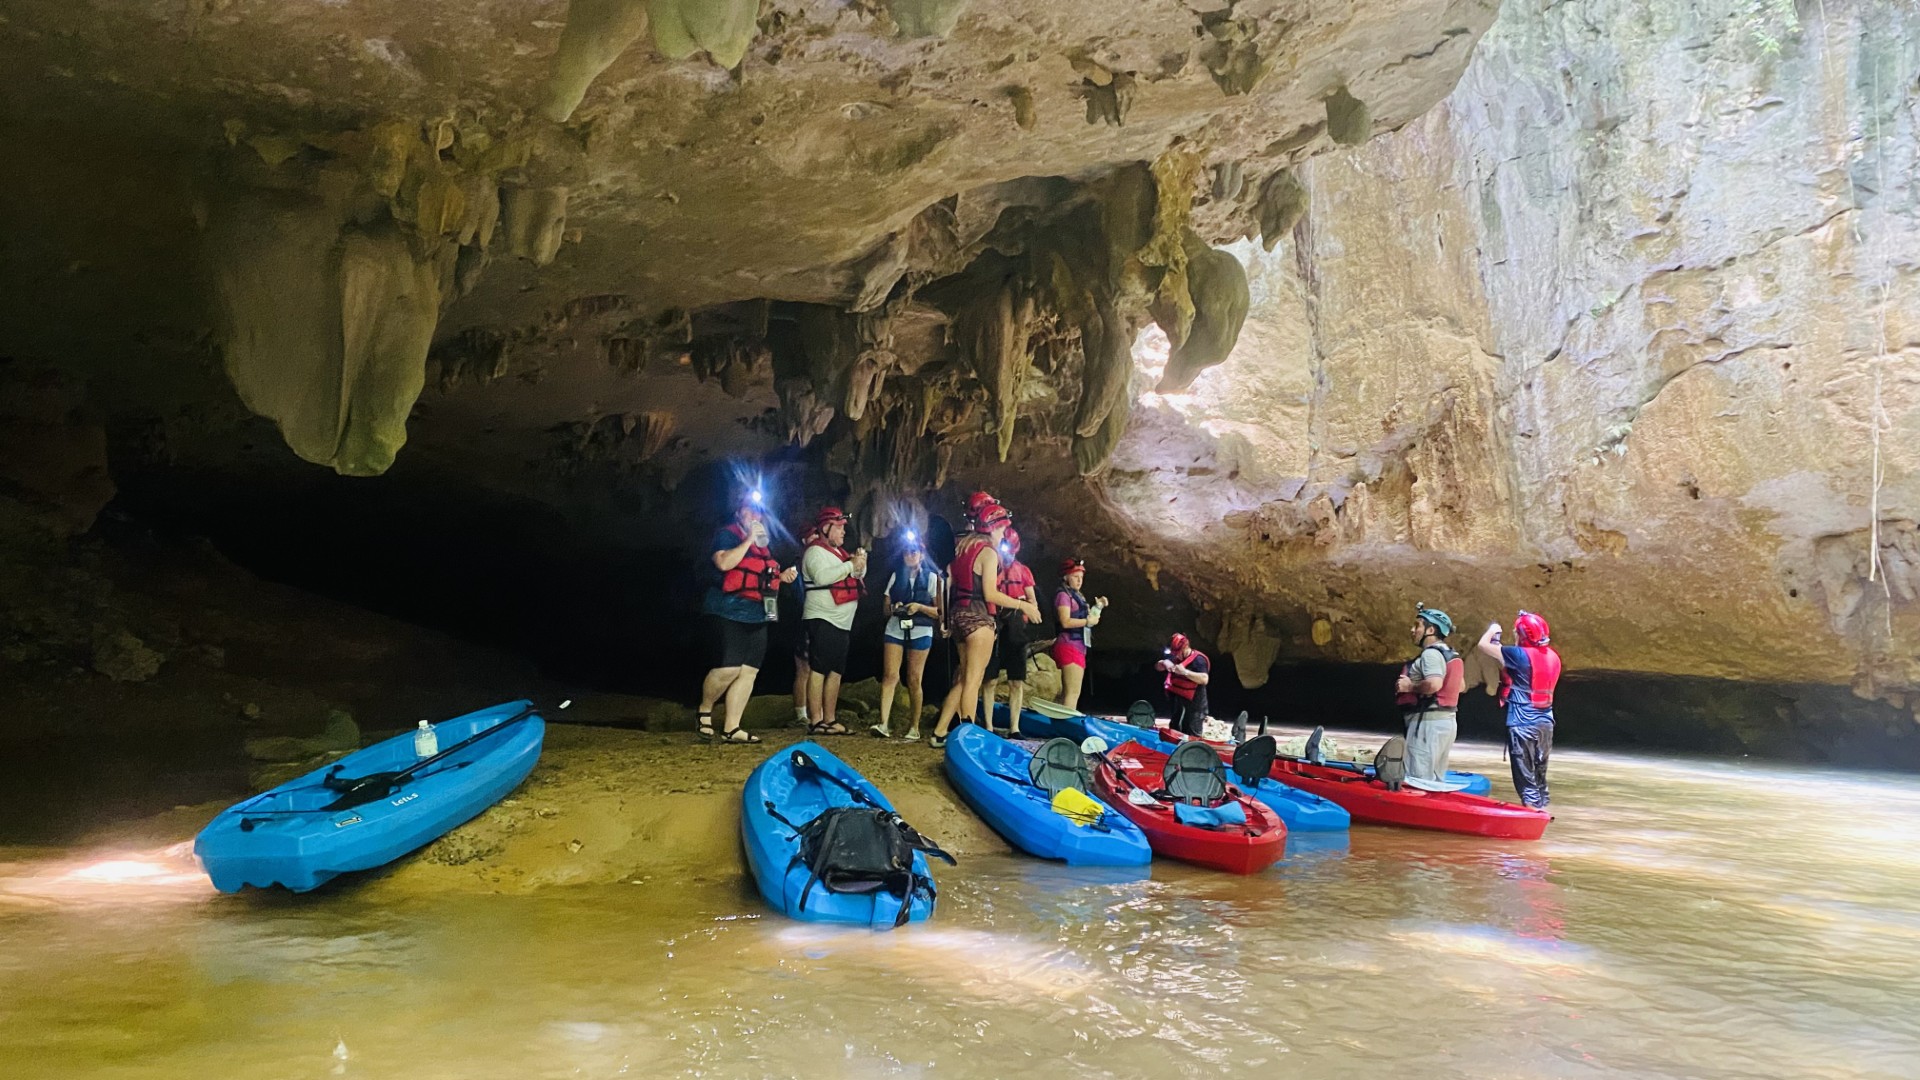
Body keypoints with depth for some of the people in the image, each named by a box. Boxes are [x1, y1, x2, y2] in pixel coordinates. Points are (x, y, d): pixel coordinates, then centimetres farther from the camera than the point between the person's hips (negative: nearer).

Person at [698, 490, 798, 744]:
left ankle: (731, 729, 5)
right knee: (728, 668, -15)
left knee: (749, 671, 2)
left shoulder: (763, 544, 19)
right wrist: (749, 540, -16)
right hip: (731, 611, -8)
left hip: (757, 615, 8)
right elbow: (724, 563, -21)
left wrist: (782, 576, 13)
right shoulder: (727, 534, -3)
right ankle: (705, 711, 11)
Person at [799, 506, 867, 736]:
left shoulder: (838, 552, 20)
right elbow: (821, 576, -23)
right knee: (818, 670, -11)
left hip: (842, 622, 10)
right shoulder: (815, 551, -7)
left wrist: (860, 564, 3)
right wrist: (850, 565, -18)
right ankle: (815, 722, -12)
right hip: (822, 620, -9)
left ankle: (830, 720, 13)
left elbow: (858, 577, 23)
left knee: (836, 672, 9)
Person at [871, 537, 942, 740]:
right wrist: (893, 608, -7)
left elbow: (939, 611, 0)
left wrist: (919, 607, -15)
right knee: (889, 675, -11)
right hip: (895, 629, 2)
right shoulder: (895, 576, 12)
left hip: (920, 632, -2)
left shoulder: (932, 578, 3)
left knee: (914, 680, 1)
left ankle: (914, 727, 8)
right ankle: (884, 723, -17)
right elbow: (886, 608, 15)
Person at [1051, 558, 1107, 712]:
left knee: (1068, 692, 9)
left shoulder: (1076, 596, 21)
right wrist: (1088, 621, -12)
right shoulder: (1063, 595, -8)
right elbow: (1066, 622, -19)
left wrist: (1097, 607, 11)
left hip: (1078, 647, 10)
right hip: (1069, 647, -10)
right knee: (1073, 691, -16)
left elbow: (1080, 618, 20)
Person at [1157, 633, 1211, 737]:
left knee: (1191, 736, -11)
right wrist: (1164, 663, -8)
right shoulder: (1175, 657, 11)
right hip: (1177, 701, 8)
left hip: (1193, 704, -8)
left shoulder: (1198, 659, -13)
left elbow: (1204, 679, -25)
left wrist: (1185, 672, -30)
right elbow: (1158, 666, 16)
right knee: (1175, 732, 18)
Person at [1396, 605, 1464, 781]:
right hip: (1447, 720, 10)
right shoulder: (1451, 655, 16)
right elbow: (1461, 685, 25)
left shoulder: (1431, 654, -15)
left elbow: (1434, 684, -30)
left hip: (1428, 722, -10)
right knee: (1435, 778, 16)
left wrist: (1409, 686, -16)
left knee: (1418, 780, -10)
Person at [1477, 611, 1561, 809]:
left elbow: (1483, 645, -9)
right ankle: (1542, 808, 24)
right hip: (1546, 722, 7)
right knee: (1540, 772, 18)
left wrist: (1492, 630, 11)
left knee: (1525, 774, -1)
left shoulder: (1520, 655, -15)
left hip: (1522, 723, -7)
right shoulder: (1553, 657, 6)